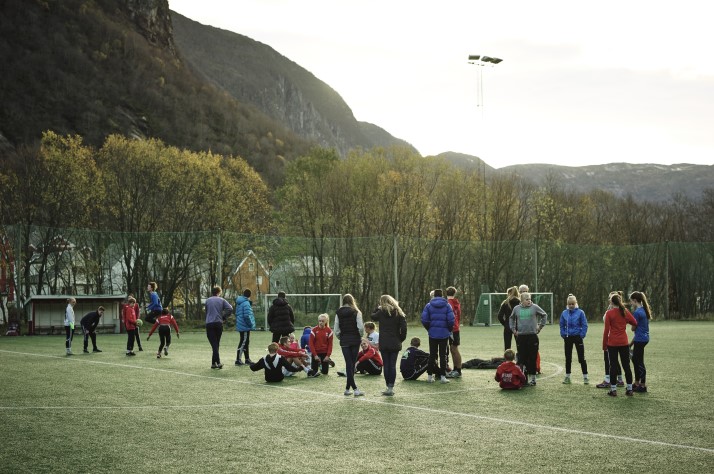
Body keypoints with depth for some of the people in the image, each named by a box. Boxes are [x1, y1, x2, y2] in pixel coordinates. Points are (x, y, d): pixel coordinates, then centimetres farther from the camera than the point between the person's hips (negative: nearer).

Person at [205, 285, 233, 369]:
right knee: (217, 343, 14)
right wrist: (223, 317, 5)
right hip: (219, 324, 1)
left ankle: (218, 362, -21)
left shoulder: (207, 301, 8)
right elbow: (230, 309, -6)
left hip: (209, 324, -1)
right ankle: (214, 362, 17)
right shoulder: (221, 300, 6)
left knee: (214, 344, -6)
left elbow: (206, 312, 15)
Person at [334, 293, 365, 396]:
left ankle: (353, 388, -6)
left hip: (344, 341, 1)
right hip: (355, 340, -1)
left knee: (348, 364, 2)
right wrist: (360, 335, 7)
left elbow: (336, 330, -1)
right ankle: (348, 388, 6)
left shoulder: (338, 313, 1)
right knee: (352, 364, 6)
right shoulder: (356, 312, -5)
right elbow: (361, 327, -12)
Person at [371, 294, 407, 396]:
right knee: (393, 365, 4)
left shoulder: (381, 312, -4)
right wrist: (401, 339, 6)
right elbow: (404, 328, -5)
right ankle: (391, 387, 2)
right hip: (395, 344, 1)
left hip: (384, 344, -1)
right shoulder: (398, 313, 0)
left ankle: (388, 386, 4)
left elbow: (373, 317, 16)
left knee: (386, 365, 5)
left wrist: (378, 308, 17)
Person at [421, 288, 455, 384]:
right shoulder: (447, 305, -2)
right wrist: (449, 330, 6)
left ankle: (429, 375, 11)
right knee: (443, 355, 4)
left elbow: (424, 320, -6)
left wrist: (429, 329, 9)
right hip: (444, 334, -1)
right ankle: (443, 376, 1)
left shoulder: (428, 305, 1)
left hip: (432, 334, 1)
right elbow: (451, 320, -10)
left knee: (432, 354, 10)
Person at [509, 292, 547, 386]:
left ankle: (532, 377, 8)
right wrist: (513, 329, 15)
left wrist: (540, 326, 9)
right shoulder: (517, 309, 6)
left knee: (532, 358, 0)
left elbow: (544, 315, 14)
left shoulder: (535, 307, 0)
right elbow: (511, 319, 24)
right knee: (522, 358, 2)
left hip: (532, 336, -2)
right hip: (520, 336, 2)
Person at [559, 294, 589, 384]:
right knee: (568, 358, 11)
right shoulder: (564, 313, 1)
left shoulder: (580, 312, -8)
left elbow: (584, 325, -5)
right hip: (568, 338, 3)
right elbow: (562, 325, 9)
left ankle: (585, 377, 7)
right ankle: (567, 377, 20)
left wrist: (582, 335, -11)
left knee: (581, 358, 1)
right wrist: (563, 335, 0)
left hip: (577, 337, -3)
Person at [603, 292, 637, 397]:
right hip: (624, 343, 3)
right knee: (626, 365, 8)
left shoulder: (609, 313, -8)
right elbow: (635, 323, 10)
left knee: (613, 365, 2)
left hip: (612, 343, -3)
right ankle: (629, 389, 10)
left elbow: (606, 330, -8)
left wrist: (604, 344, -2)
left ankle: (613, 390, 2)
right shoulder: (625, 311, 2)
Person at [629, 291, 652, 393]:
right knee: (635, 359, 18)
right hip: (644, 338, 9)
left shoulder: (637, 312, -18)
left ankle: (643, 386, 5)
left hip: (639, 339, -9)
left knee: (639, 362, -1)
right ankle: (637, 383, 25)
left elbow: (634, 328, -13)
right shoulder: (645, 310, 10)